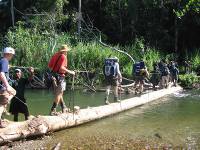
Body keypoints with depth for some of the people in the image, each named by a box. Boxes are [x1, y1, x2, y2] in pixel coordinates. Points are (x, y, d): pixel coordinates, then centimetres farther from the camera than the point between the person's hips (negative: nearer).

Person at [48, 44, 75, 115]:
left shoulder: (55, 55, 10)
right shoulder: (63, 57, -12)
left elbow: (49, 65, 8)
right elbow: (61, 68, -23)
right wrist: (70, 72, -15)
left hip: (54, 75, 8)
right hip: (60, 77, -8)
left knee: (59, 93, 19)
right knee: (59, 94, -1)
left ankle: (64, 108, 32)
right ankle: (53, 111, -5)